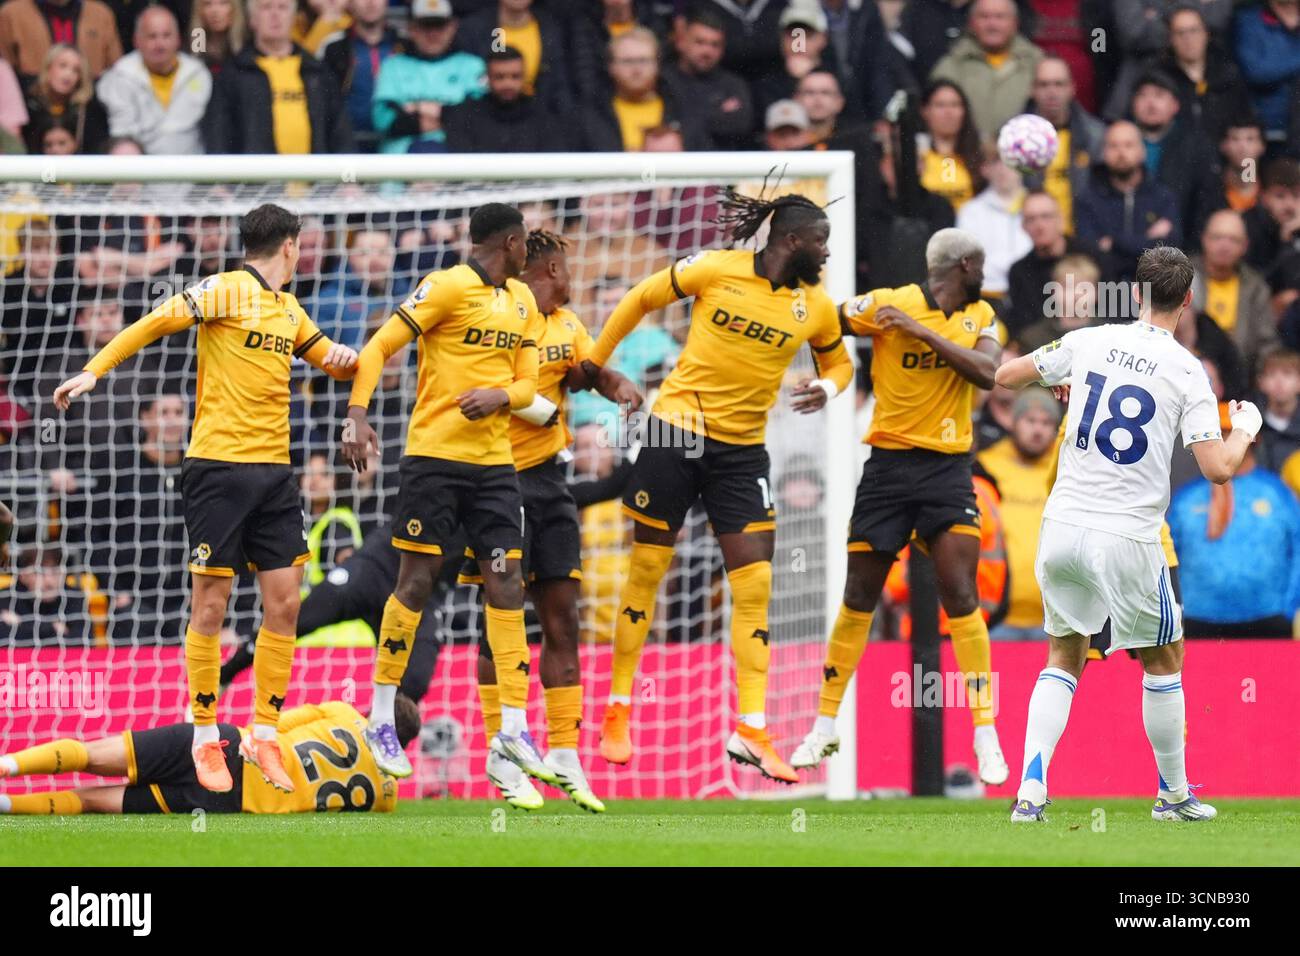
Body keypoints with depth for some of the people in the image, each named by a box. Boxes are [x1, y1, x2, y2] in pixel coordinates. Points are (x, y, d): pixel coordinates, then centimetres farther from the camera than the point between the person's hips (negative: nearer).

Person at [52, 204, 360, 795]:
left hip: (274, 471, 7)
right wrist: (94, 371, -20)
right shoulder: (228, 291, -5)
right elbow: (156, 323, -9)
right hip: (219, 467, -7)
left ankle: (264, 737, 11)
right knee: (210, 605, -2)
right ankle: (206, 741, 7)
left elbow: (336, 363, 28)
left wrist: (343, 357, 4)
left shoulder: (290, 310, 17)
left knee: (283, 603, 2)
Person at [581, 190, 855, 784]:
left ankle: (751, 730, -4)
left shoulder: (816, 306, 0)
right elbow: (641, 300, 2)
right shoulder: (715, 270, -10)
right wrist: (595, 361, 7)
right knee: (646, 572, 4)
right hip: (676, 431, -3)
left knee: (755, 587, -5)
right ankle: (617, 709, 17)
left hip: (742, 450, 3)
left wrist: (826, 388, -6)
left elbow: (838, 361, 17)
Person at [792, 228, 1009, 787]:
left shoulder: (981, 317, 5)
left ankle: (985, 736, -5)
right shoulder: (889, 305, -5)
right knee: (859, 599, 5)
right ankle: (825, 728, 17)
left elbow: (987, 372, -12)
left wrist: (923, 331, -18)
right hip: (890, 463, -1)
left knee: (961, 598, -9)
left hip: (948, 468, 1)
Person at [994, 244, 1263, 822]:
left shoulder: (1089, 342, 1)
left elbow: (1005, 376, 12)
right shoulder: (1185, 371, -8)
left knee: (1063, 659, 16)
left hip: (1063, 529, 3)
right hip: (1127, 541, -3)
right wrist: (1245, 428, 8)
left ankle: (1030, 787, 0)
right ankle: (1173, 794, 26)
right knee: (1163, 661, 17)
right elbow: (1218, 469, -12)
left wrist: (1058, 381, 31)